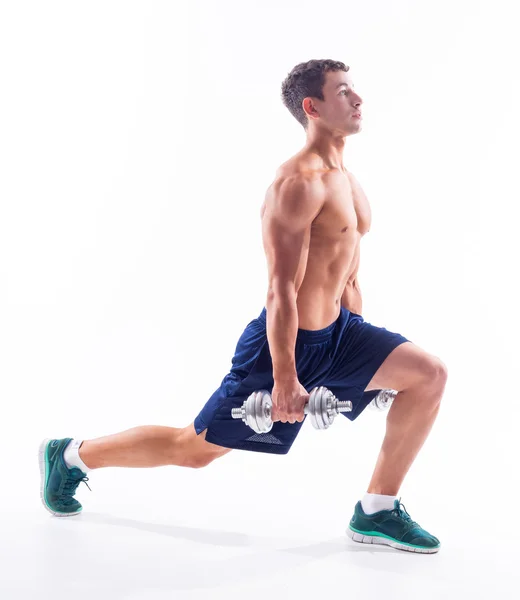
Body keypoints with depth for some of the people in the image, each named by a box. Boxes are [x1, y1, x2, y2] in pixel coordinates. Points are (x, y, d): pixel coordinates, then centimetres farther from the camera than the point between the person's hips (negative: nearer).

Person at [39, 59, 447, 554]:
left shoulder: (347, 182, 10)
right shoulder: (297, 183, -20)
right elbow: (282, 290, -23)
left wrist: (365, 360, 18)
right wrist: (285, 378, -23)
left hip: (336, 330, 8)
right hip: (286, 342, -8)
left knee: (428, 375, -6)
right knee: (195, 448, 3)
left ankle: (376, 513, 4)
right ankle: (71, 455, 24)